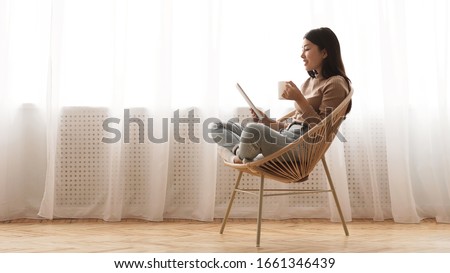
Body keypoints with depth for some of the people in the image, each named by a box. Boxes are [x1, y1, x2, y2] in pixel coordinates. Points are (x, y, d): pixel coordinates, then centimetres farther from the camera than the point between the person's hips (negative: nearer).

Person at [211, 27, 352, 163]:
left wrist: (299, 99, -15)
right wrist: (267, 121, 8)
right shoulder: (310, 81, 23)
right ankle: (241, 151, -24)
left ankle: (238, 152, -10)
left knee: (253, 128, -39)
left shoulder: (335, 83, -3)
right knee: (218, 127, 3)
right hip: (286, 137, 9)